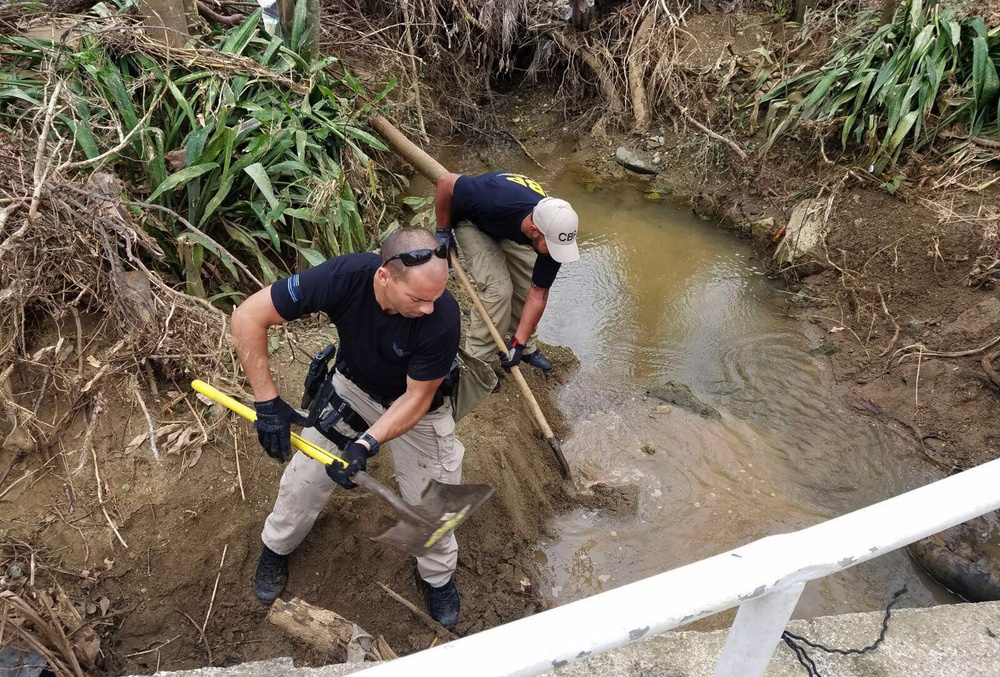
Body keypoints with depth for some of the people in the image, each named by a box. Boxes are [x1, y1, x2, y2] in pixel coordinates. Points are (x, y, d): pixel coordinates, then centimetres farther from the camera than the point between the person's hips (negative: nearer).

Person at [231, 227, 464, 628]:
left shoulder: (442, 317, -39)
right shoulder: (344, 276, -37)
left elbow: (417, 398, -24)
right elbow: (248, 317, -28)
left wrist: (367, 444, -36)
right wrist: (267, 402, -30)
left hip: (416, 404, -1)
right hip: (352, 387, 2)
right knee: (305, 477, 9)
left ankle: (438, 577, 36)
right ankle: (277, 547, 42)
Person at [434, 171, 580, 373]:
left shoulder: (552, 234, -30)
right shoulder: (496, 202, -47)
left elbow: (537, 295, -21)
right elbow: (446, 182, -31)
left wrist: (519, 342, -24)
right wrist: (443, 231, -20)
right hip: (472, 220, -4)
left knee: (527, 286, -4)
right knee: (499, 289, -18)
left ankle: (528, 348, 22)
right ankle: (473, 361, -2)